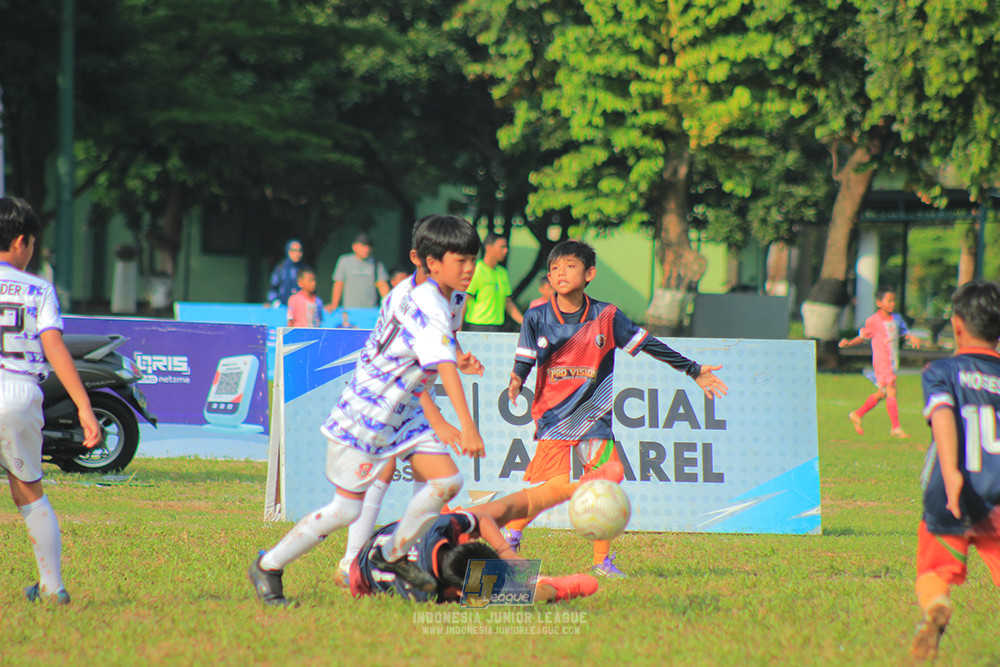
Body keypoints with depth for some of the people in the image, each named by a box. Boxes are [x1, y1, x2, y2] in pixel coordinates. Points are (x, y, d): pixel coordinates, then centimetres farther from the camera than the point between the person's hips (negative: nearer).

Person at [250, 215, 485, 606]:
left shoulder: (425, 300, 7)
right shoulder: (429, 309, -23)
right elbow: (446, 369, -36)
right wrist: (468, 428, -44)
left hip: (399, 416, 9)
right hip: (363, 417, -9)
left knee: (447, 480, -4)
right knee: (346, 510, -5)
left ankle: (392, 555, 12)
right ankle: (267, 567, 10)